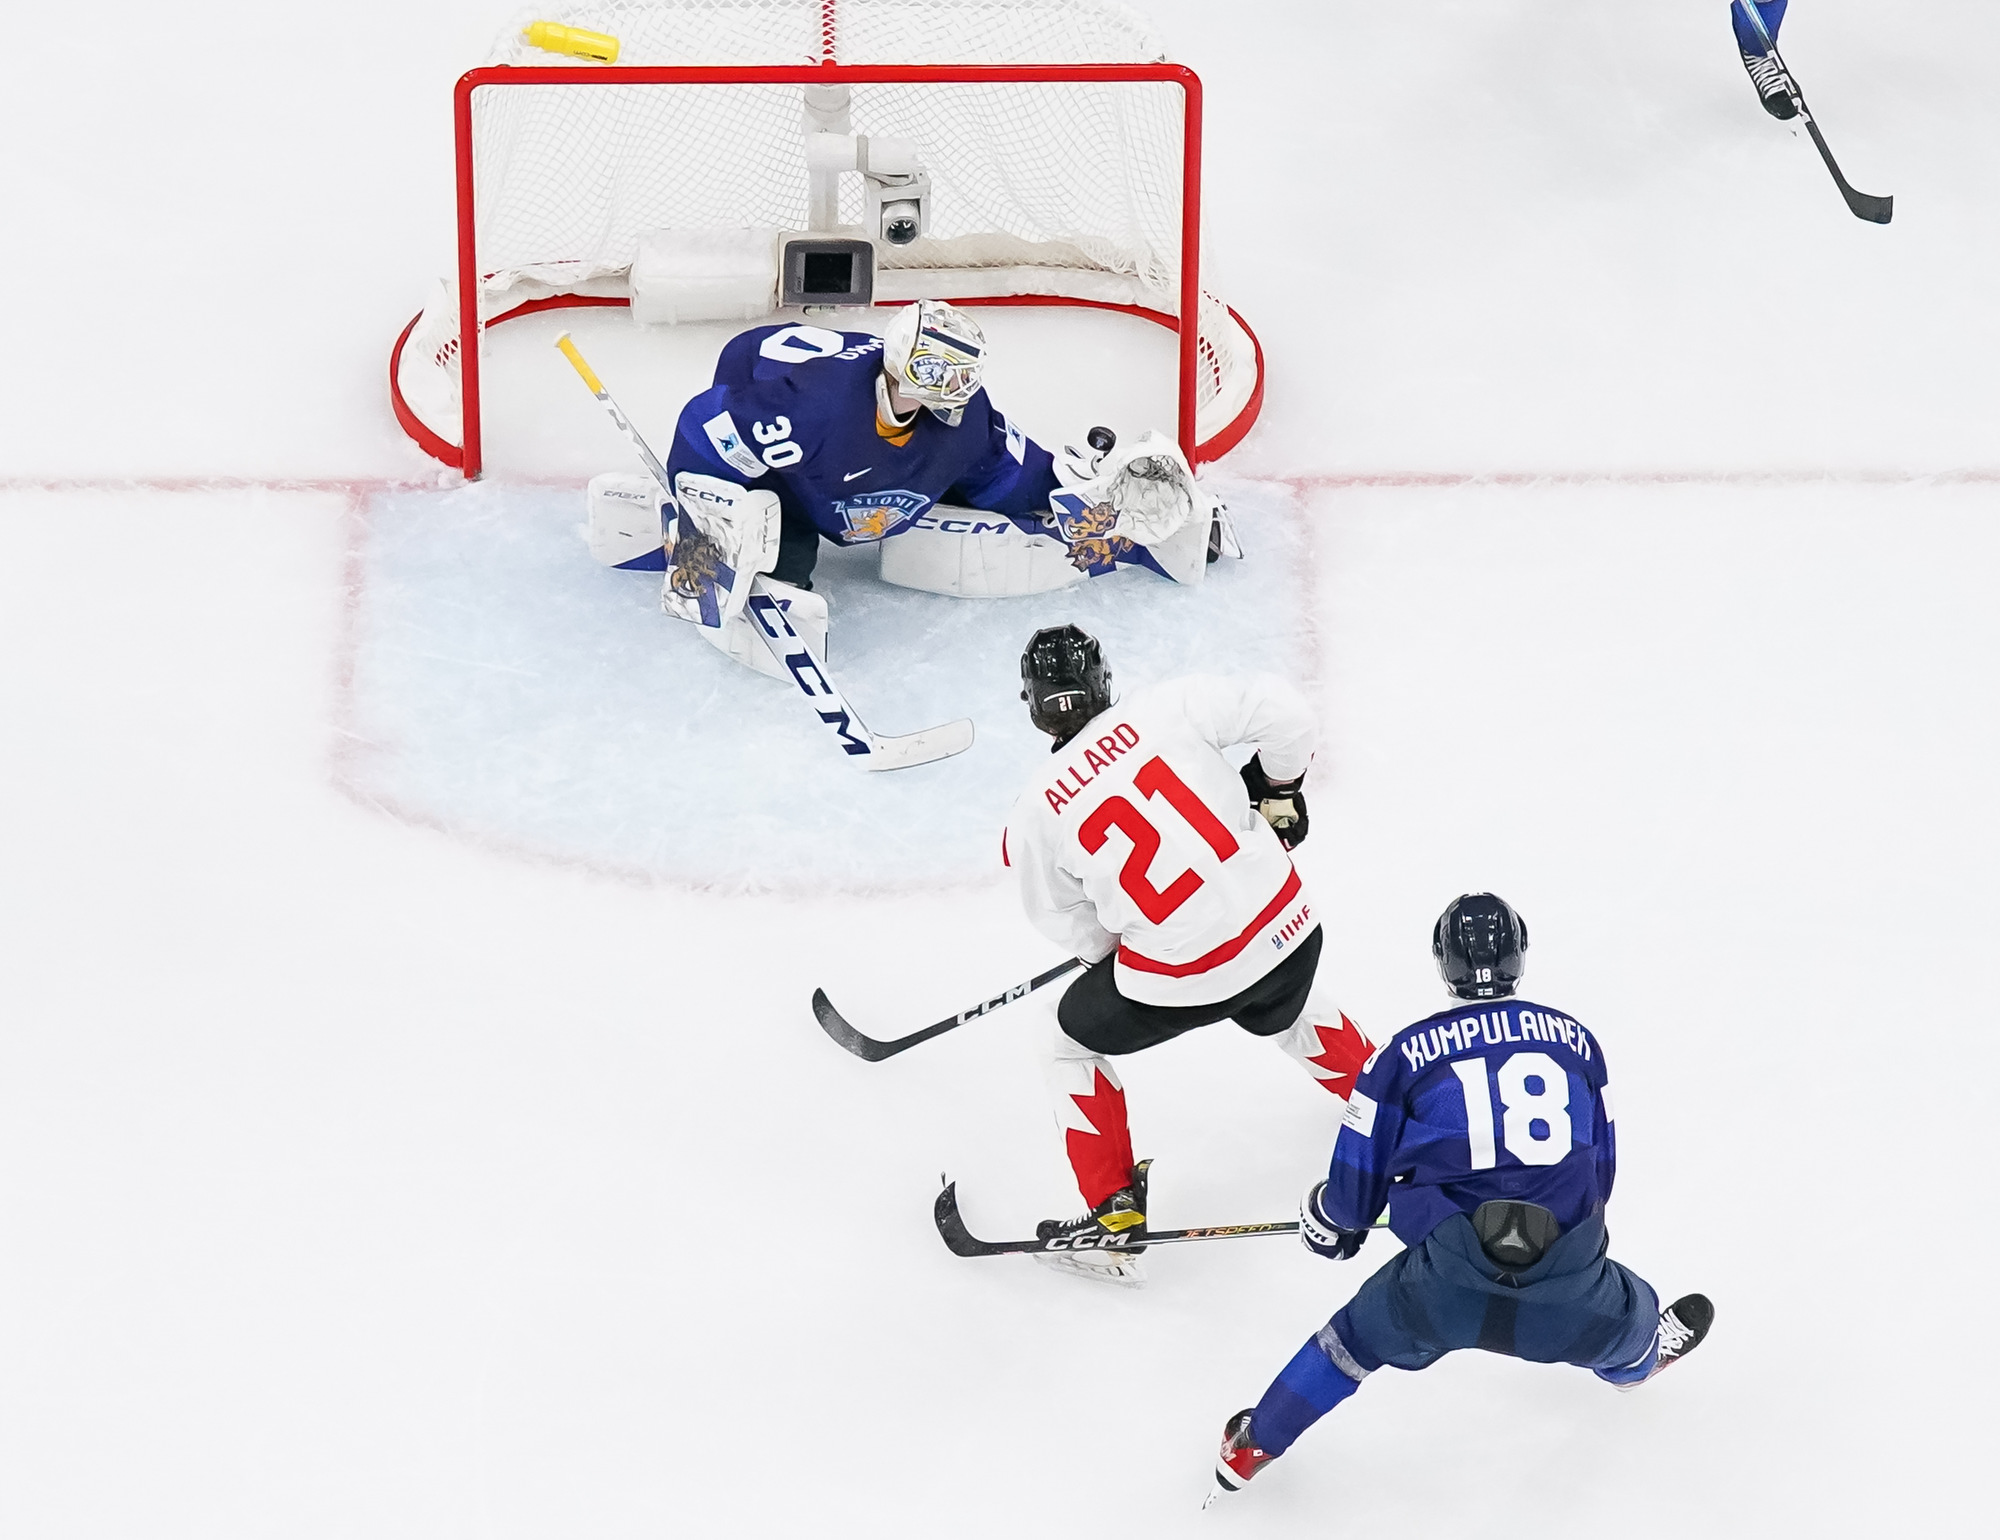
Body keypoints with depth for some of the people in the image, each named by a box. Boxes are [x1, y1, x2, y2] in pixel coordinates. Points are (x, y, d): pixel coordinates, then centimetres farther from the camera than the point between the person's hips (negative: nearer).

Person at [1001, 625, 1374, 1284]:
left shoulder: (1035, 815, -6)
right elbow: (1282, 712, -10)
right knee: (1283, 1016, 38)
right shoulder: (1167, 707, -7)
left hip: (1181, 973, -3)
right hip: (1287, 928, 3)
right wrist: (1275, 787, 9)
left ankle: (1115, 1216, 19)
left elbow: (1075, 927, 5)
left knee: (1078, 1038, 23)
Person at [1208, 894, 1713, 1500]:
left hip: (1444, 1290, -1)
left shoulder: (1407, 1053, 7)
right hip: (1568, 1297, 1)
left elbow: (1357, 1184, 14)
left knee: (1359, 1336, 27)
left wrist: (1330, 1223, 38)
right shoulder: (1575, 1040, 15)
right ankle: (1634, 1357, 68)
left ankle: (1253, 1448, 40)